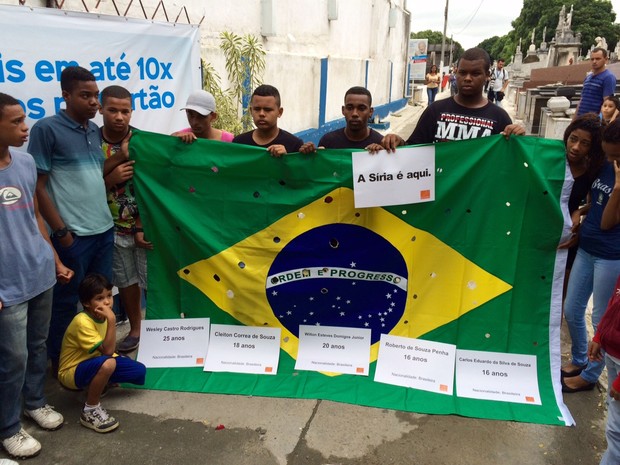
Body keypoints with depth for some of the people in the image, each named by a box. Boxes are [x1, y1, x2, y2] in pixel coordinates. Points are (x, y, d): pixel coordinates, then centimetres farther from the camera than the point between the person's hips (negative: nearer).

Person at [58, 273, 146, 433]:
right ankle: (90, 410, -19)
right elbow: (107, 351, -33)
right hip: (72, 372, -8)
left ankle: (96, 384, 12)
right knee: (107, 364, -39)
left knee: (139, 371, -5)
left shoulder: (101, 315, -4)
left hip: (95, 363, 8)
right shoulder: (82, 322, -28)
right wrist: (112, 320, -37)